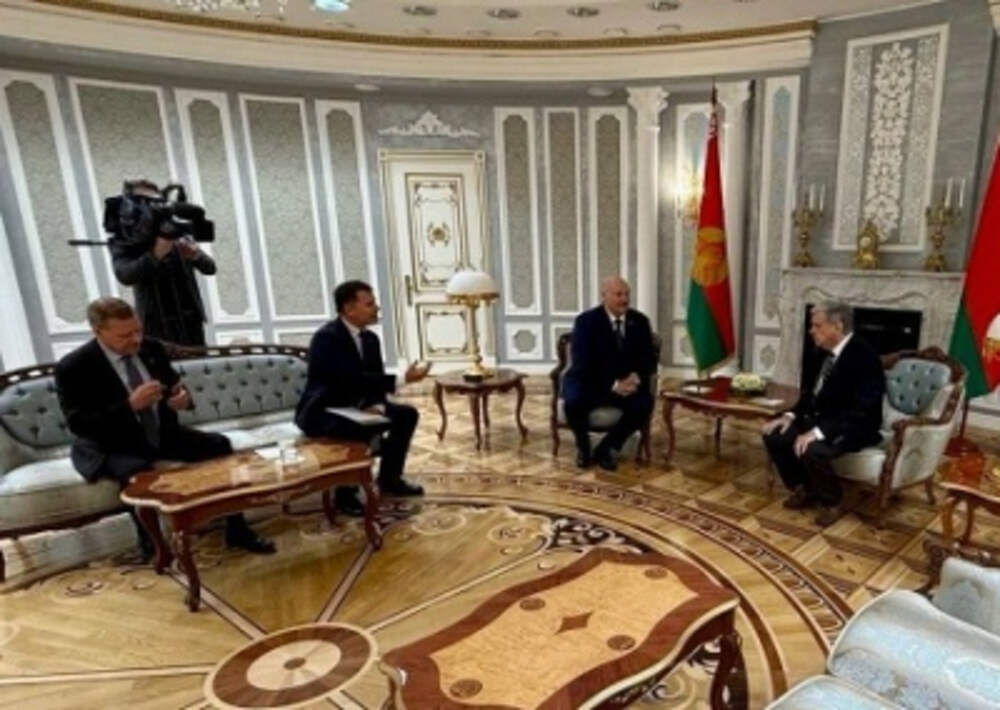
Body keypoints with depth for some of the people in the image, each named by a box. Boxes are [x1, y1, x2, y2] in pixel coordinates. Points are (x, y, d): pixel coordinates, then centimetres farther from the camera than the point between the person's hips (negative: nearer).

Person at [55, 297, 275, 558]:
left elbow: (173, 385, 12)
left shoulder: (151, 348, -1)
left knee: (219, 445, -11)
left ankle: (236, 531, -3)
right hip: (111, 447, -5)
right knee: (136, 472, -37)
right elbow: (78, 425, -21)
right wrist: (130, 405, -33)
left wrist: (183, 397, -14)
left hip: (161, 434, 5)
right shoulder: (73, 367, -16)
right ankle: (153, 550, -16)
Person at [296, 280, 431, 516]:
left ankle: (389, 479, 13)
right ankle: (345, 493, -15)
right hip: (320, 412, -9)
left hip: (353, 406, 9)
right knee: (361, 430, -37)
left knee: (407, 414, 2)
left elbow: (374, 377, 6)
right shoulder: (326, 337, -22)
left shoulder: (370, 338, 5)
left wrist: (378, 405, -18)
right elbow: (353, 379, -32)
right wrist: (402, 379, -34)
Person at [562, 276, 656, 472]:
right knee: (573, 402, -33)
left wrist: (636, 376, -22)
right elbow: (581, 364, -17)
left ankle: (607, 447, -4)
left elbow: (649, 359, 2)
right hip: (589, 382, -3)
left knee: (645, 404, -27)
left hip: (627, 383, 3)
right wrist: (613, 385, -28)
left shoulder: (640, 321, 2)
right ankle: (583, 445, 1)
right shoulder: (586, 321, -10)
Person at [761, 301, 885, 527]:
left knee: (812, 450, -34)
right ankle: (803, 489, 13)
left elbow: (859, 412, -27)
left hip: (854, 427, -8)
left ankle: (831, 502, -4)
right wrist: (791, 415, -3)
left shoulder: (864, 358, -21)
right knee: (774, 435, -5)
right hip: (820, 419, 9)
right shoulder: (825, 352, 4)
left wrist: (819, 431, -34)